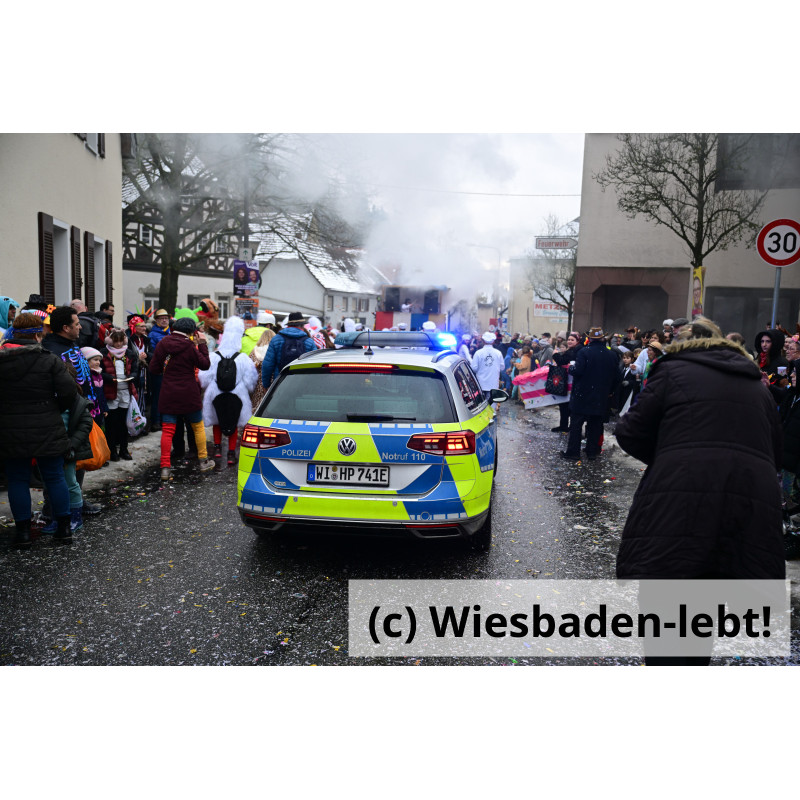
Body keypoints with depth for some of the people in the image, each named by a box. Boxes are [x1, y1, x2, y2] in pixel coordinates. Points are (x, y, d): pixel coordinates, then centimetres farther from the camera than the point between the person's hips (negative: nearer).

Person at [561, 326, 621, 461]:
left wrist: (571, 368, 1)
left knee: (576, 424, 3)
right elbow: (617, 376, 7)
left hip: (582, 395, -4)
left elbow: (577, 371, -20)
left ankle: (573, 452, 5)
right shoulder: (612, 355, 4)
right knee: (595, 425, 12)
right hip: (601, 398, 4)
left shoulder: (584, 352, -12)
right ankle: (592, 452, 17)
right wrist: (610, 391, 18)